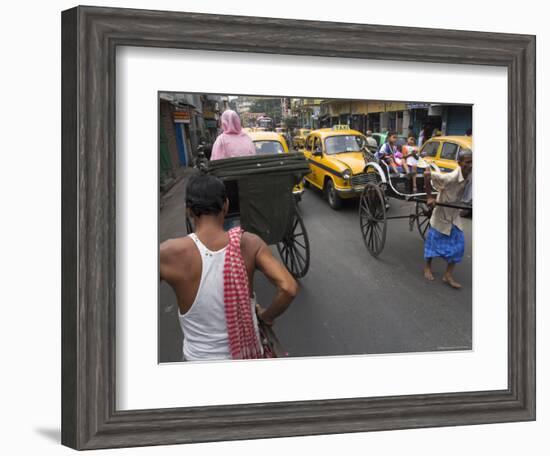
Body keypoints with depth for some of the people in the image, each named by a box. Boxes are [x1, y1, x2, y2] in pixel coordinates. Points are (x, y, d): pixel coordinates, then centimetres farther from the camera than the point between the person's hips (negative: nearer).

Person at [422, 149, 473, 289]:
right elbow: (427, 174, -33)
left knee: (457, 245, 2)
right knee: (434, 242, 11)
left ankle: (448, 275, 13)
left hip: (454, 216, 6)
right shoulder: (451, 178, -32)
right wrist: (429, 197, -28)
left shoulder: (470, 175, -12)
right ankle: (427, 267, 35)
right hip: (441, 215, -6)